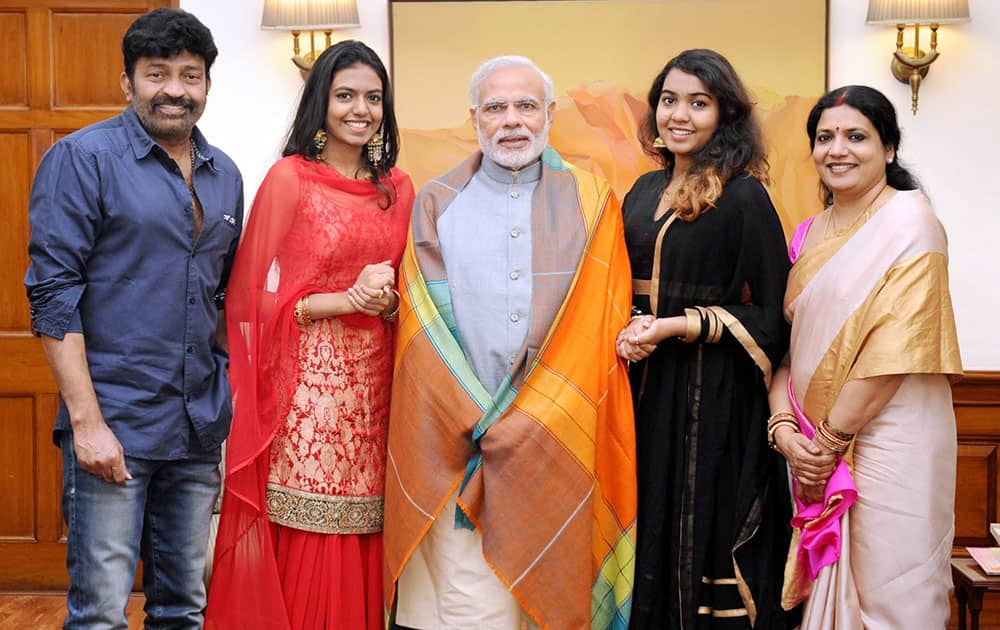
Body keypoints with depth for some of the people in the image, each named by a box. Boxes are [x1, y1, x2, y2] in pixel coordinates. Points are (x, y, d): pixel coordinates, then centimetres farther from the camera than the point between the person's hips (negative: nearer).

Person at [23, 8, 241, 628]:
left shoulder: (225, 175, 12)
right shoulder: (82, 158, -5)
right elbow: (53, 293, -10)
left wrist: (228, 401, 12)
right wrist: (87, 420, -16)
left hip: (201, 428, 6)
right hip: (114, 424, -5)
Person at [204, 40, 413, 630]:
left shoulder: (399, 188, 11)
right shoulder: (290, 178, -2)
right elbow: (261, 295, -4)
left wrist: (388, 300, -7)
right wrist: (348, 299, -15)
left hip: (374, 381, 4)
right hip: (308, 382, -4)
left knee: (364, 546, 6)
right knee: (307, 545, -3)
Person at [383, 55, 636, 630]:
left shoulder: (591, 205, 7)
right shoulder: (438, 204, 8)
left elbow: (601, 329, 1)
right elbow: (424, 328, 4)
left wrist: (531, 426, -8)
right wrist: (474, 421, -8)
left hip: (560, 442, 0)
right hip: (460, 441, 0)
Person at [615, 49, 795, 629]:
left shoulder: (745, 198, -9)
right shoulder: (645, 192, 11)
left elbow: (769, 316, -10)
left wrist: (675, 327, -17)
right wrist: (629, 328, -3)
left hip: (713, 398, -6)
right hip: (646, 389, 6)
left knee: (703, 532, 0)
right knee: (650, 528, 11)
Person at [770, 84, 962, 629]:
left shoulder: (909, 222, -9)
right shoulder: (809, 234, 13)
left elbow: (897, 348, -17)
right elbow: (786, 340, 10)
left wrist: (832, 437, -13)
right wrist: (785, 429, -5)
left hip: (886, 438, -6)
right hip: (817, 449, 7)